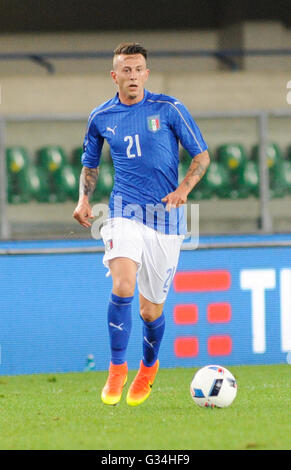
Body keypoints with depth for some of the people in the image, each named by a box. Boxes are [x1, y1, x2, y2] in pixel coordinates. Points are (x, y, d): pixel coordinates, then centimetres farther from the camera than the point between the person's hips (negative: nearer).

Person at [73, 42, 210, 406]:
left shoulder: (168, 109, -2)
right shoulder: (101, 118, 6)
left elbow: (201, 155, 3)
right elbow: (90, 164, 21)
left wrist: (184, 189, -14)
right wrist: (84, 199, 3)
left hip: (166, 218, 0)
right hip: (125, 213, 1)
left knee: (151, 309, 6)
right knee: (122, 287, -26)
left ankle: (148, 367, 37)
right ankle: (117, 370, -12)